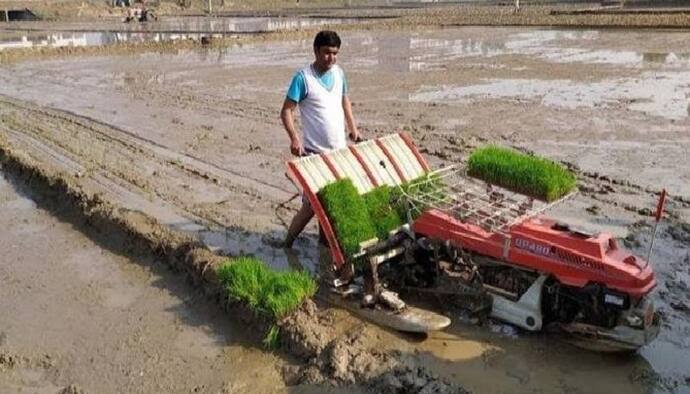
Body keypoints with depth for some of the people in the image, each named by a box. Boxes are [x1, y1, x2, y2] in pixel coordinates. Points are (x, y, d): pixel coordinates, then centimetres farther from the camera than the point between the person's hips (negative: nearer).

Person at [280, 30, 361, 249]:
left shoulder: (339, 73, 6)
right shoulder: (303, 78, -13)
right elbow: (286, 111, -13)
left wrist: (353, 129, 14)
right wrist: (294, 138, -27)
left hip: (339, 150, 6)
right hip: (314, 152, -6)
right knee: (313, 202, -6)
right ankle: (288, 243, 11)